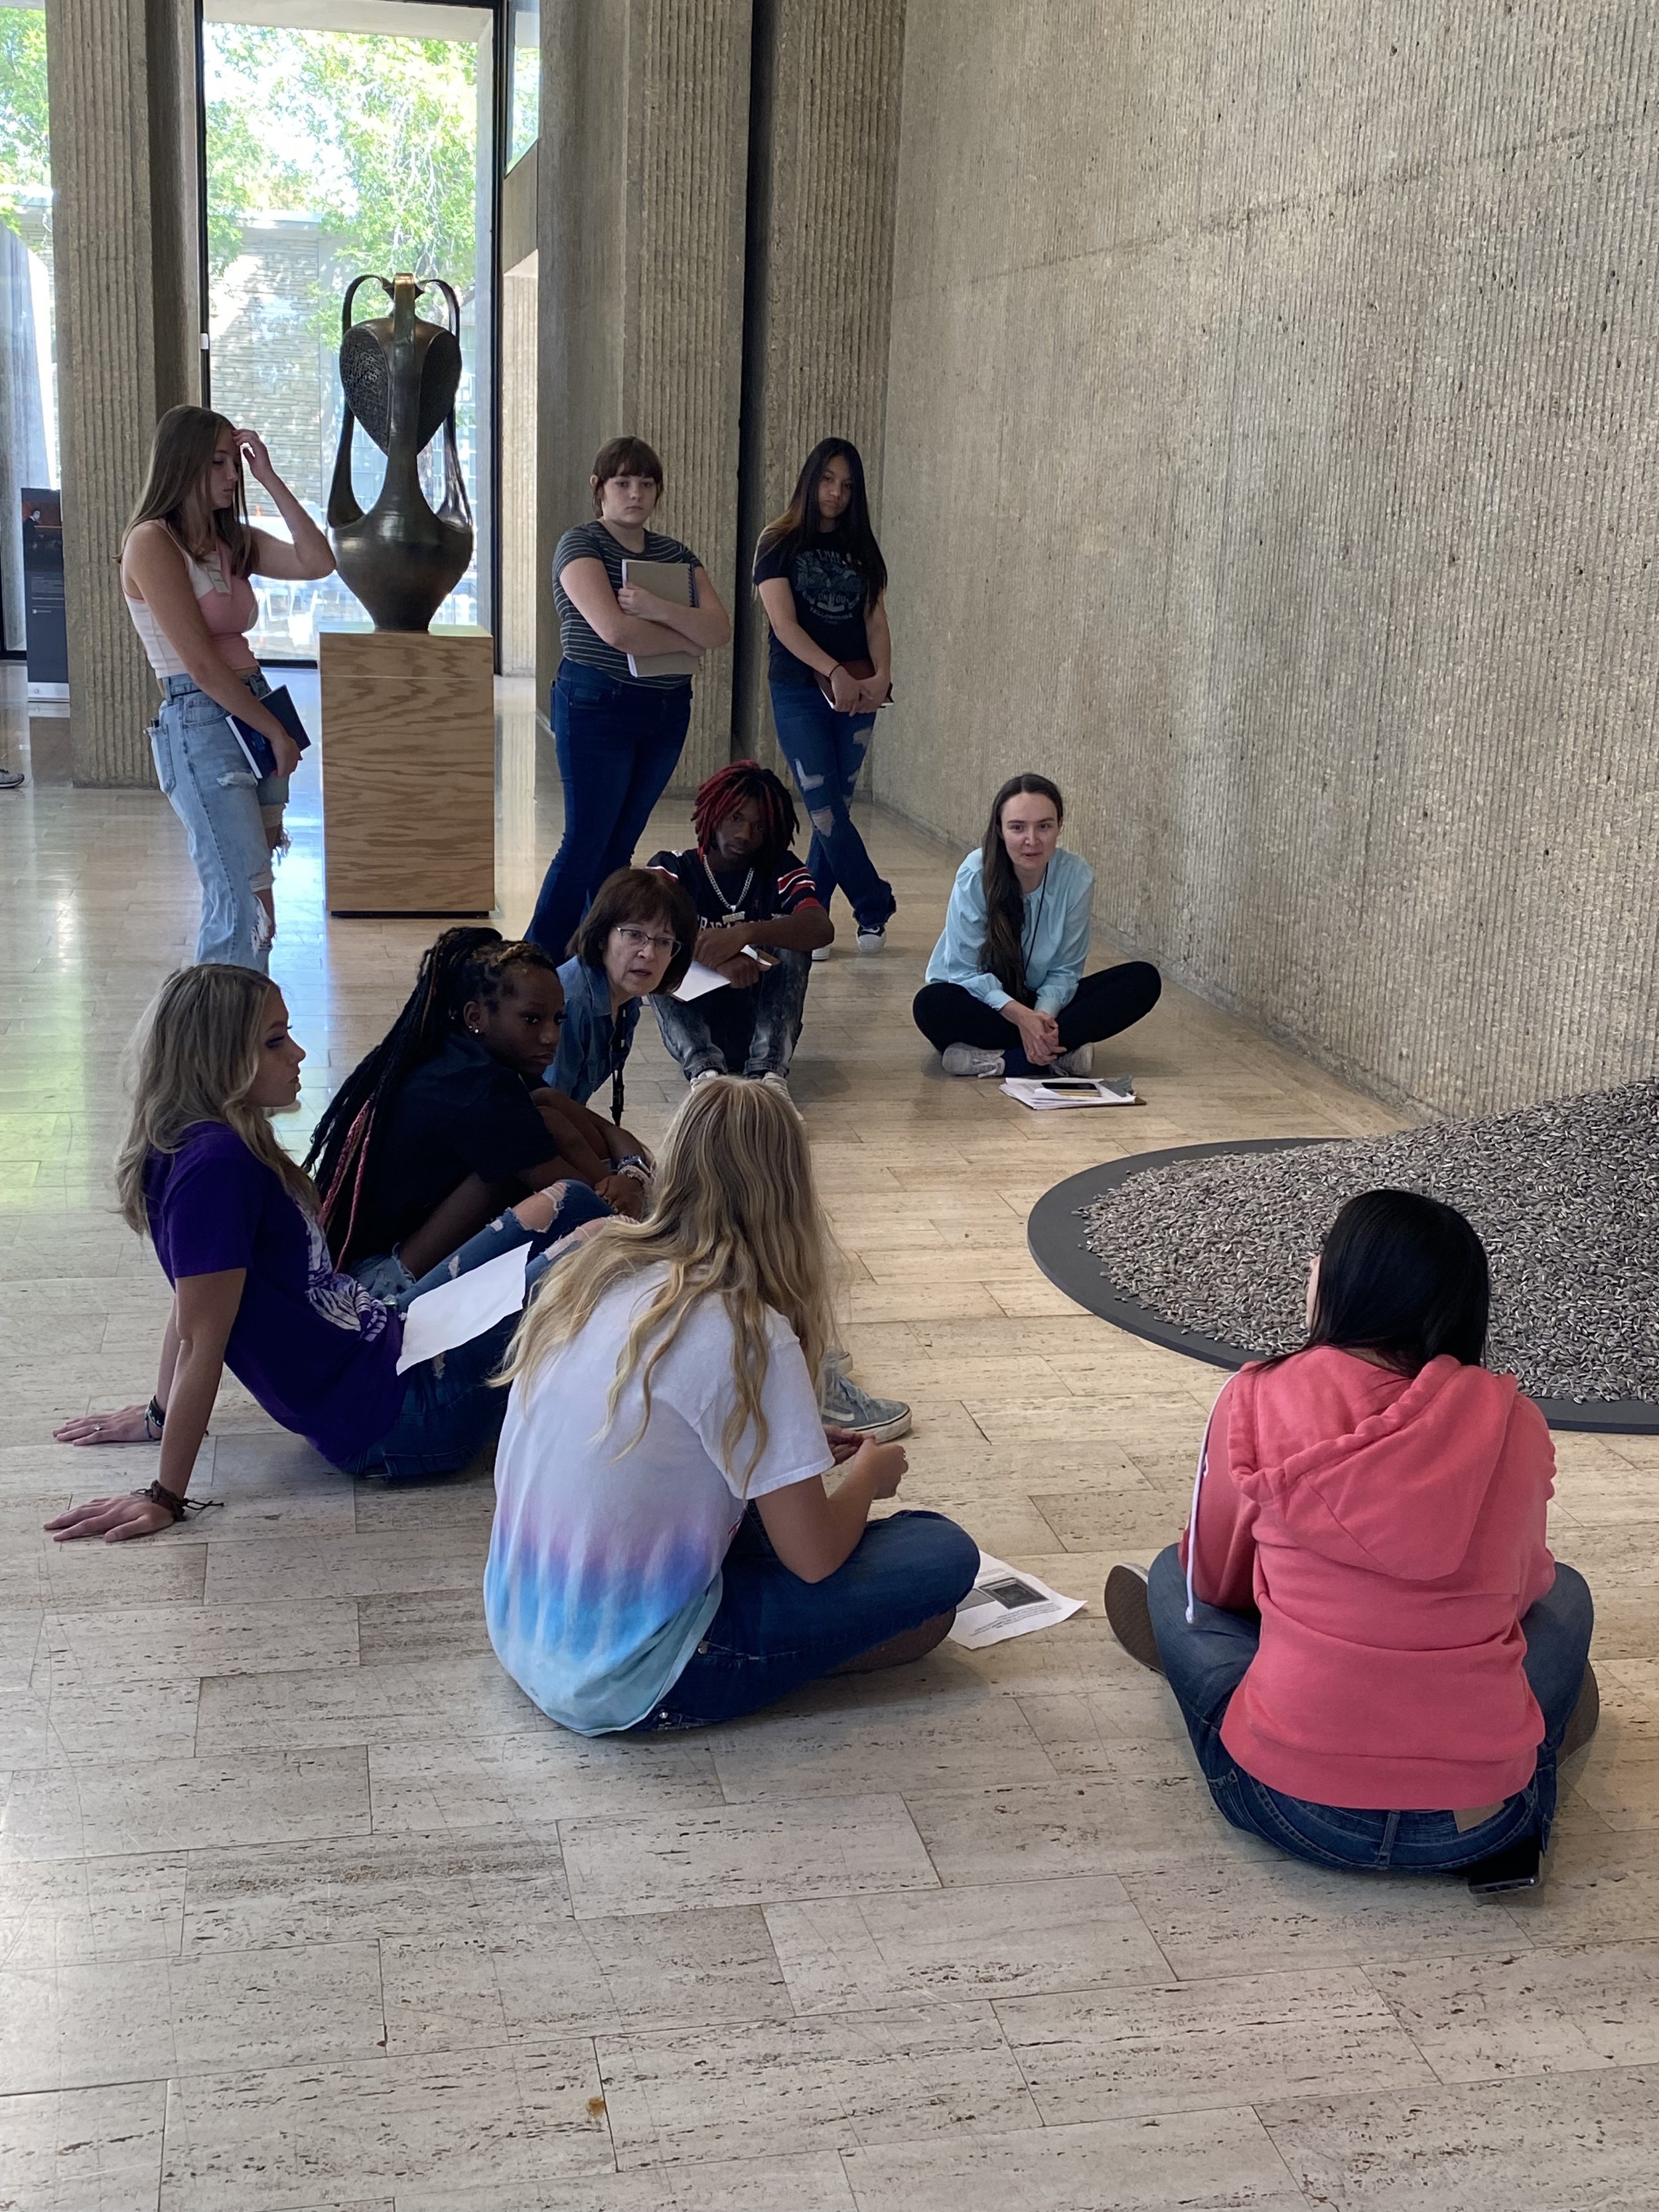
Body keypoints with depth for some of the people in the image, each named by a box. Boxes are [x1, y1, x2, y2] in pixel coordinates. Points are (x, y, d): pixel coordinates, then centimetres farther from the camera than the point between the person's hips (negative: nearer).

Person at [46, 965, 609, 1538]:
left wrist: (161, 1414, 21)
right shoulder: (217, 1165, -24)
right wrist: (165, 1499, -19)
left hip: (391, 1345, 10)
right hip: (394, 1420, -10)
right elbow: (201, 1338, -23)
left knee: (568, 1203, 11)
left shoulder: (212, 1147, 4)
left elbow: (191, 1300, 13)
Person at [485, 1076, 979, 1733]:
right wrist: (869, 1473, 7)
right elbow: (814, 1557, -13)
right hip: (625, 1683, -8)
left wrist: (794, 1445, 17)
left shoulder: (593, 1269, 0)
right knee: (944, 1554, -3)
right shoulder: (747, 1335, -20)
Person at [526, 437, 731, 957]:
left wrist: (658, 609, -21)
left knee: (621, 843, 9)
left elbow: (721, 629, -5)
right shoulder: (581, 544, -6)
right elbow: (616, 631, -22)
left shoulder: (676, 555, 12)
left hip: (666, 713, 6)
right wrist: (688, 641, -9)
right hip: (597, 706, -6)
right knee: (586, 842, -6)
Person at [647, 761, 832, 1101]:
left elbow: (822, 928, -20)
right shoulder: (674, 868, 1)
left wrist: (744, 934, -37)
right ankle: (704, 1069, -43)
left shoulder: (780, 871, 1)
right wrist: (715, 957, -40)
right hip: (694, 1020, 0)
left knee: (792, 941, -21)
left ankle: (769, 1071, -36)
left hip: (761, 1023, 0)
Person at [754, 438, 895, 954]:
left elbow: (875, 620, 6)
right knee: (825, 811, -9)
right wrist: (834, 672, -19)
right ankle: (875, 907, 3)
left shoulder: (860, 548, 11)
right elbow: (784, 623, -10)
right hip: (798, 692, -4)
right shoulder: (779, 544, -1)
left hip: (857, 695, 4)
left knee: (835, 811, 3)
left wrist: (881, 676, -12)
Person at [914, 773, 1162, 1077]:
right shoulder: (976, 875, -19)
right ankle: (1061, 1054, -27)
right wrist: (1020, 1016, -31)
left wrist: (1045, 1014, -29)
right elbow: (965, 970, -17)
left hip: (1042, 1001, 3)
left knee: (1144, 980, -17)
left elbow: (1065, 970, -8)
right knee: (931, 1004, -36)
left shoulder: (1078, 877, -13)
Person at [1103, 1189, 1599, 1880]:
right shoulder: (1515, 1423, -3)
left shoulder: (1259, 1399, -6)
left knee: (1172, 1574, 26)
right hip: (1482, 1824, 1)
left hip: (1293, 1809, -1)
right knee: (1562, 1590, 29)